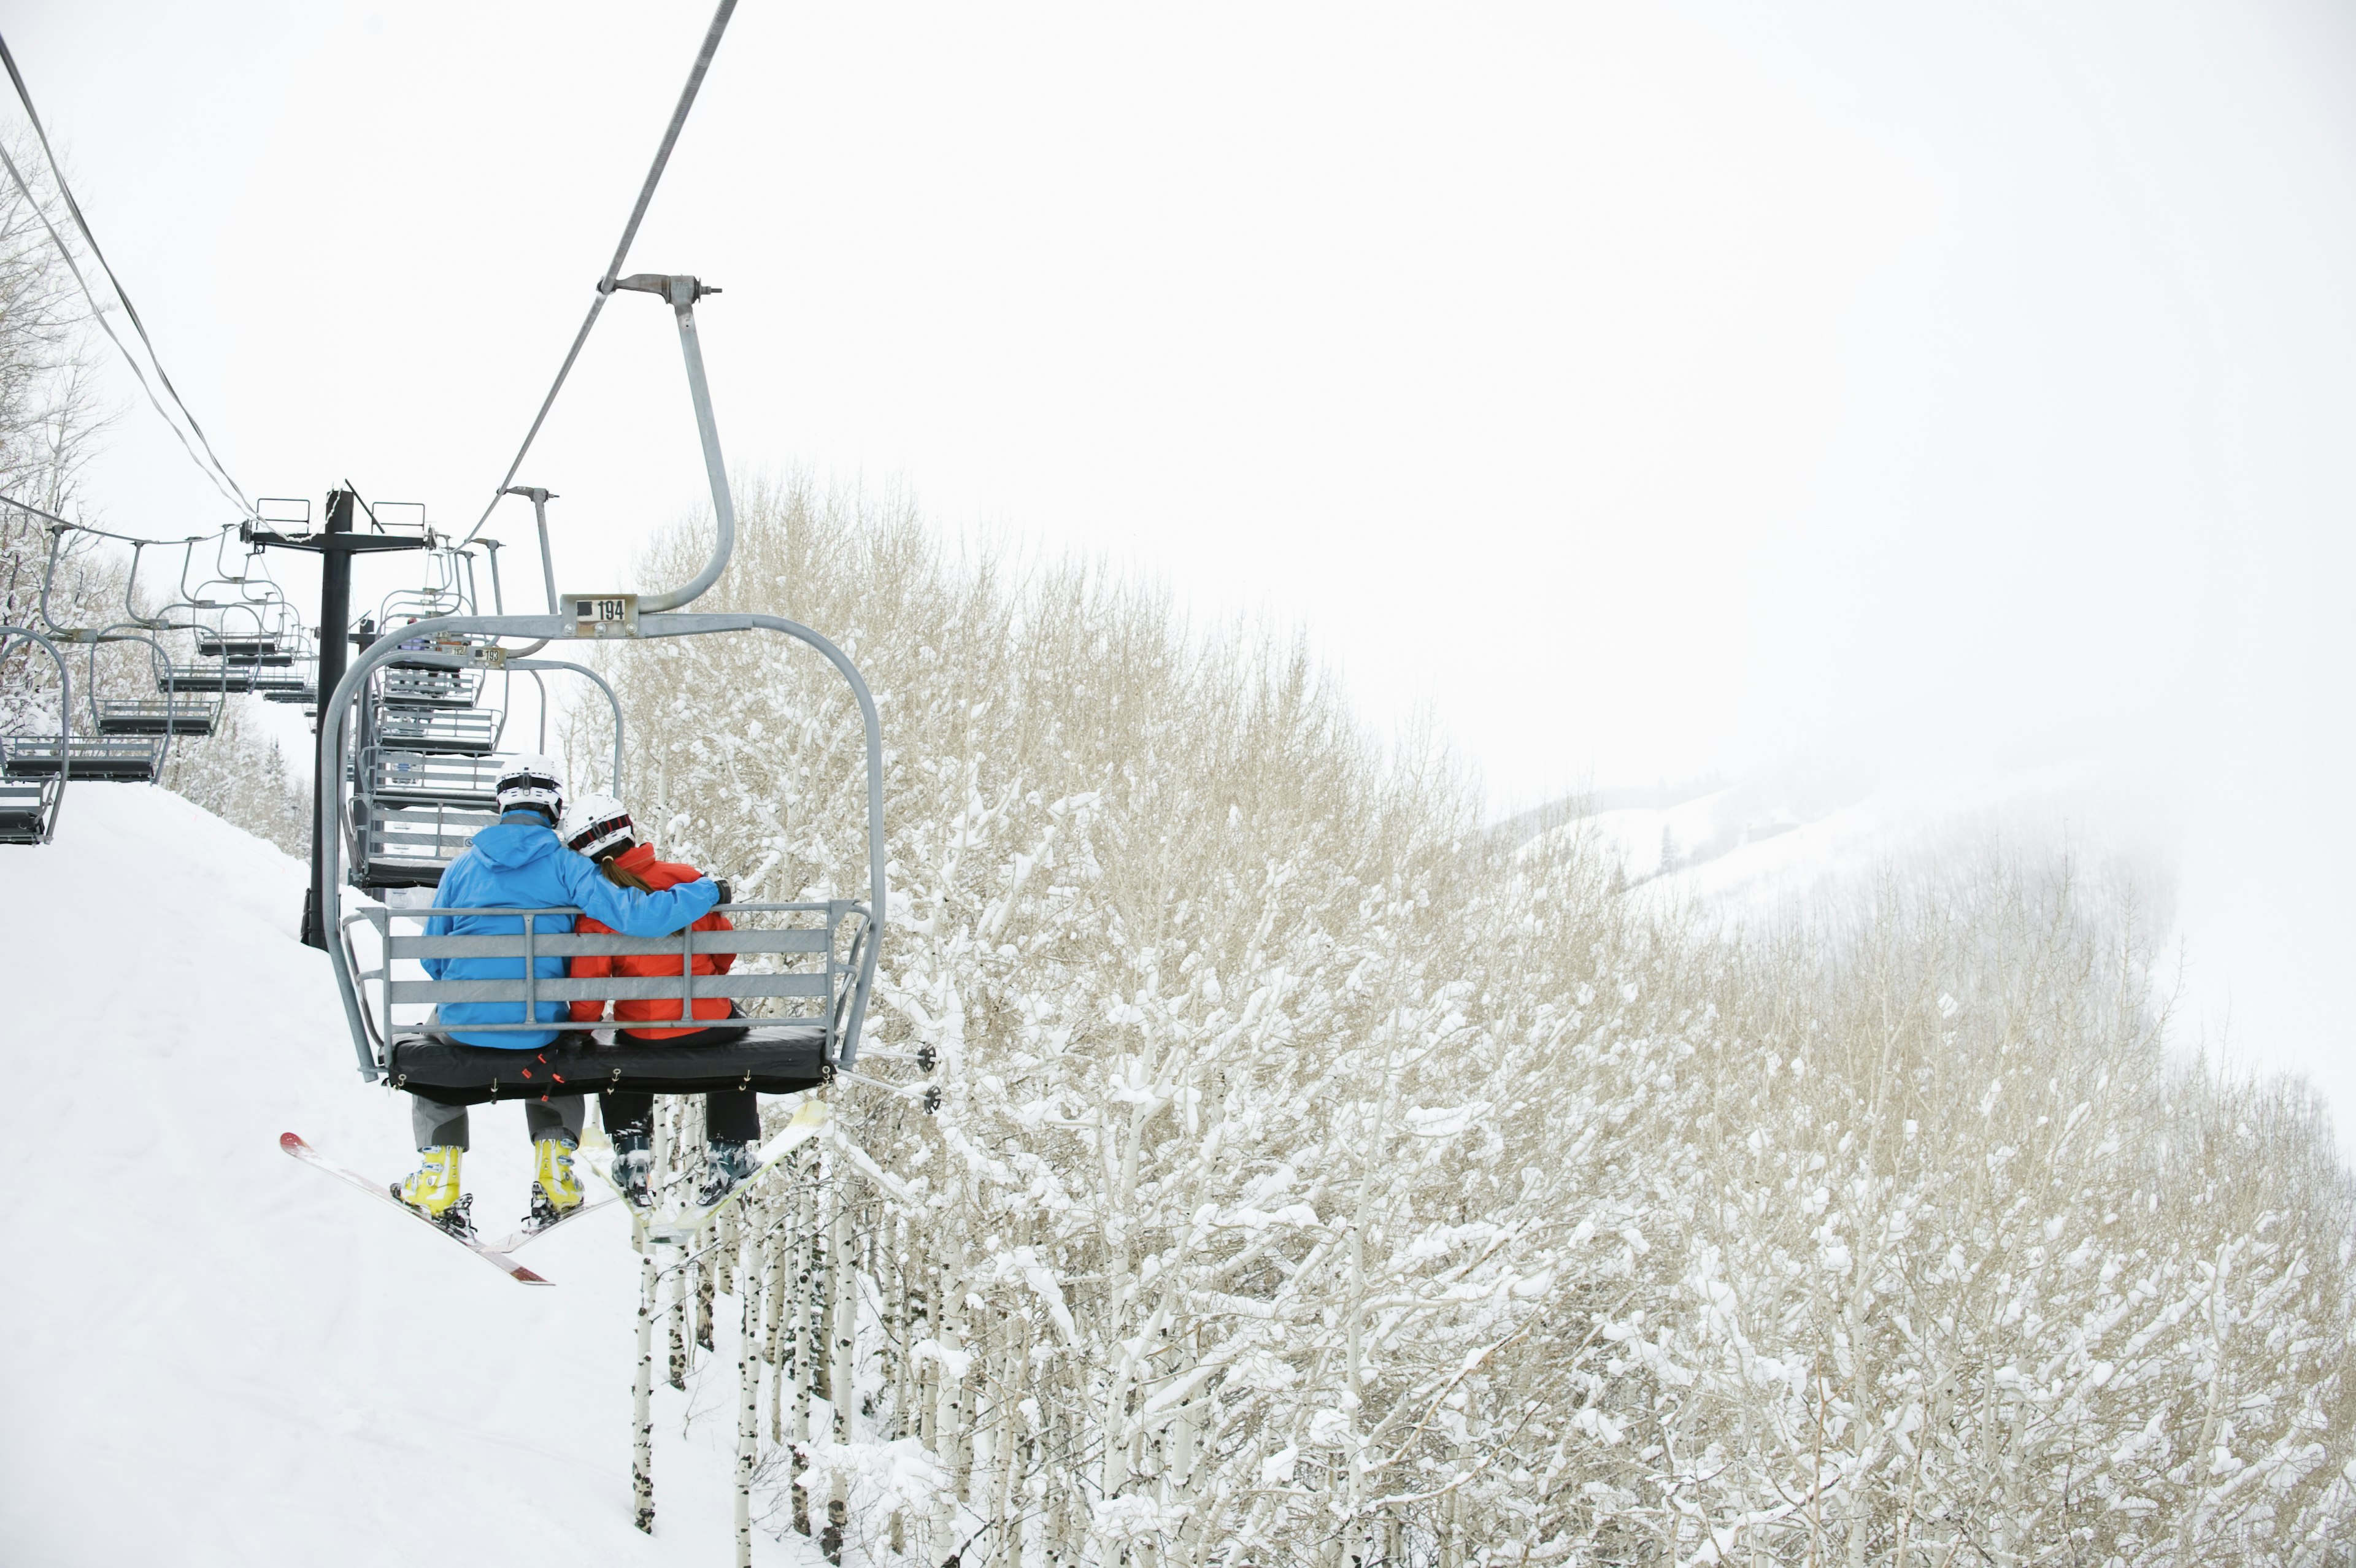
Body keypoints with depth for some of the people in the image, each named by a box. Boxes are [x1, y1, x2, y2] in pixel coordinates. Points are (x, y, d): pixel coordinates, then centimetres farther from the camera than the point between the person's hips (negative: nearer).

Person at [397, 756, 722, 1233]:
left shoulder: (463, 866, 1)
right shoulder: (566, 866, -6)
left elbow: (431, 957, 9)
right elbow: (635, 916, -16)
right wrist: (706, 893, -3)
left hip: (464, 1026, 0)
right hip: (540, 1031, 0)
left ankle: (437, 1176, 25)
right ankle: (554, 1174, 23)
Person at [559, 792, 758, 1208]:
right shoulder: (687, 878, -5)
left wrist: (583, 1027, 9)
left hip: (643, 1032, -1)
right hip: (709, 1023, 1)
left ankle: (632, 1155, 29)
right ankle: (729, 1154, 33)